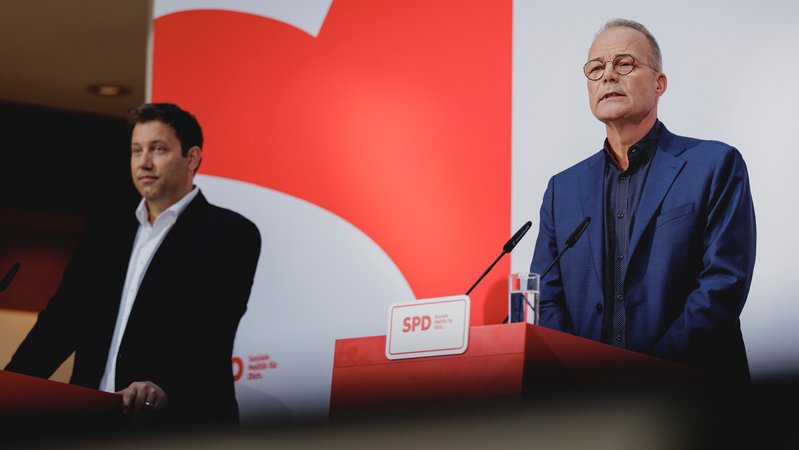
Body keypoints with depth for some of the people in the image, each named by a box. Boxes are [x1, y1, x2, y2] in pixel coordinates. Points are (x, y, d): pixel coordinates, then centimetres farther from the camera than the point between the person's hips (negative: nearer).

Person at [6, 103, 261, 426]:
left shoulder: (231, 233, -1)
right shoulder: (106, 229, 18)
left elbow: (209, 326, -16)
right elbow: (64, 316, 12)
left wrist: (162, 385, -33)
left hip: (179, 426, -5)